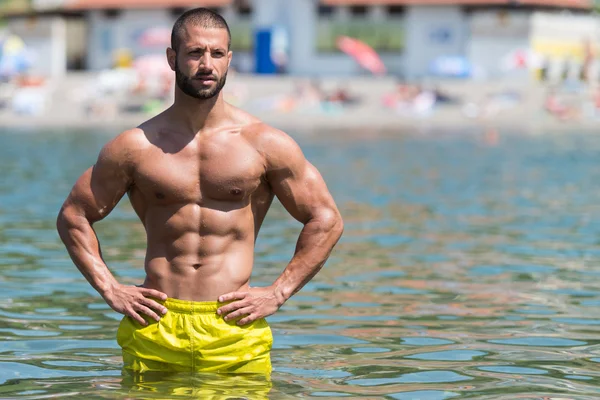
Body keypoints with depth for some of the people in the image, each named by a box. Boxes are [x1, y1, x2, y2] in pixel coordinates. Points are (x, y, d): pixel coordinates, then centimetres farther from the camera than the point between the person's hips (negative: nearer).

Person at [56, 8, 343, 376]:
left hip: (236, 328, -1)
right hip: (154, 328, 1)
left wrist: (277, 293, 1)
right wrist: (110, 290, 3)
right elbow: (73, 216, 13)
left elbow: (326, 221, 7)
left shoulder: (267, 145, 2)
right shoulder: (136, 147, 4)